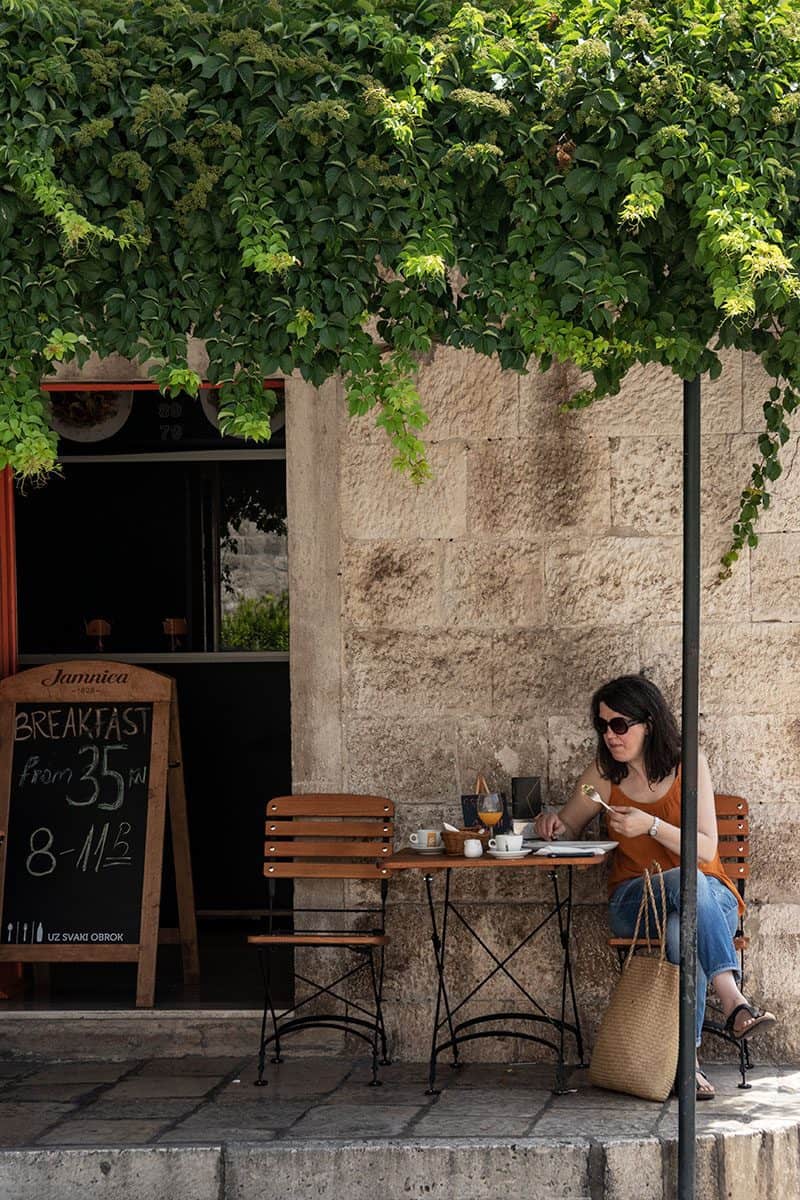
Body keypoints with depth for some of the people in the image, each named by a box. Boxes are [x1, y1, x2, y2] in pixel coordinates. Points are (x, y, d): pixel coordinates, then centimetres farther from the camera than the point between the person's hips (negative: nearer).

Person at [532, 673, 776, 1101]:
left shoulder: (689, 765, -1)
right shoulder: (603, 774, 5)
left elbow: (706, 850, -8)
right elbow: (568, 829, 20)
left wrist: (652, 825, -23)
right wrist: (553, 825, -5)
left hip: (709, 894, 0)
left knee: (682, 932, -40)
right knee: (687, 883, -37)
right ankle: (733, 1001, -48)